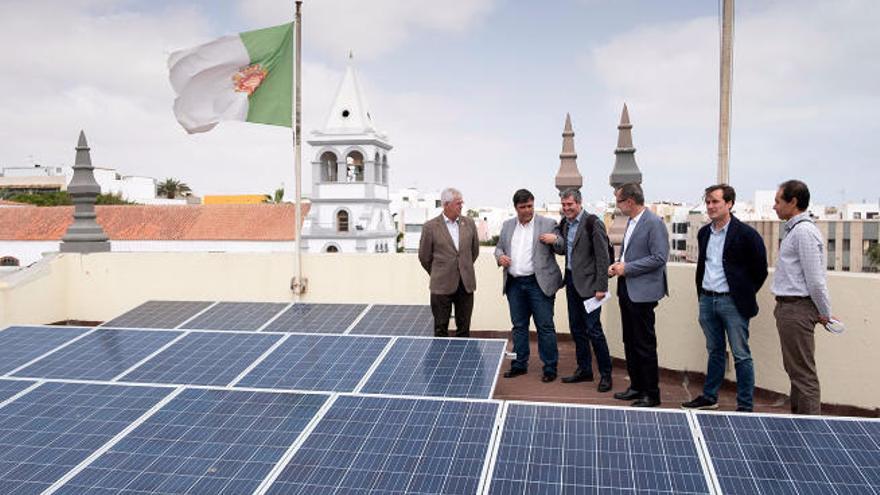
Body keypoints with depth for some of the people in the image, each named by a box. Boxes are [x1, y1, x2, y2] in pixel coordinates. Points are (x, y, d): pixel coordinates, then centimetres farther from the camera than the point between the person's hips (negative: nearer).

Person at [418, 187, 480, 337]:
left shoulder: (469, 223, 5)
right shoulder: (430, 227, -6)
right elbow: (424, 257, 3)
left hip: (466, 284, 3)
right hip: (442, 286, -3)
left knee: (464, 329, 10)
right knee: (441, 330, 6)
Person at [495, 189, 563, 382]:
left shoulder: (548, 224, -1)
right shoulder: (507, 226, 13)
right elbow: (499, 248, 18)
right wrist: (500, 257, -1)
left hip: (539, 284, -4)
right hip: (514, 284, 5)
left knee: (545, 326, -1)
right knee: (519, 326, 13)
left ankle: (550, 368, 8)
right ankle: (520, 364, 24)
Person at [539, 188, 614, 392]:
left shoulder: (592, 223, -12)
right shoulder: (565, 224, 11)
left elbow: (603, 257, -14)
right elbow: (563, 250, 12)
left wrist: (601, 287, -17)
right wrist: (555, 240, -10)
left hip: (588, 283, -8)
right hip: (572, 281, 8)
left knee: (593, 329, -4)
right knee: (576, 329, 13)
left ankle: (605, 374, 8)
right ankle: (584, 370, 25)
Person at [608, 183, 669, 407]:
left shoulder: (654, 223, -14)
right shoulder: (632, 221, 14)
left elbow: (659, 257, -20)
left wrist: (627, 268, -18)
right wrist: (618, 265, 5)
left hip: (643, 292, -9)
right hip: (627, 290, 9)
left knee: (645, 345, -1)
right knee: (630, 342, 15)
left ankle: (651, 394, 9)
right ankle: (636, 386, 27)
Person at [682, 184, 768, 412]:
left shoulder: (746, 234, -10)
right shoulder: (704, 233, 10)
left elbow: (760, 270, -4)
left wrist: (744, 295, 0)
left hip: (732, 302, -6)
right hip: (707, 300, 6)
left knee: (741, 356, 1)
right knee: (715, 351, 17)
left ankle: (745, 406, 10)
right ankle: (709, 397, 27)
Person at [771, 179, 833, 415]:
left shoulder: (804, 231, -17)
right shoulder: (793, 230, 16)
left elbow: (815, 279, -18)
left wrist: (825, 314, -9)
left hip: (797, 308, -10)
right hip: (788, 307, 10)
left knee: (803, 373, -5)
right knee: (794, 369, 16)